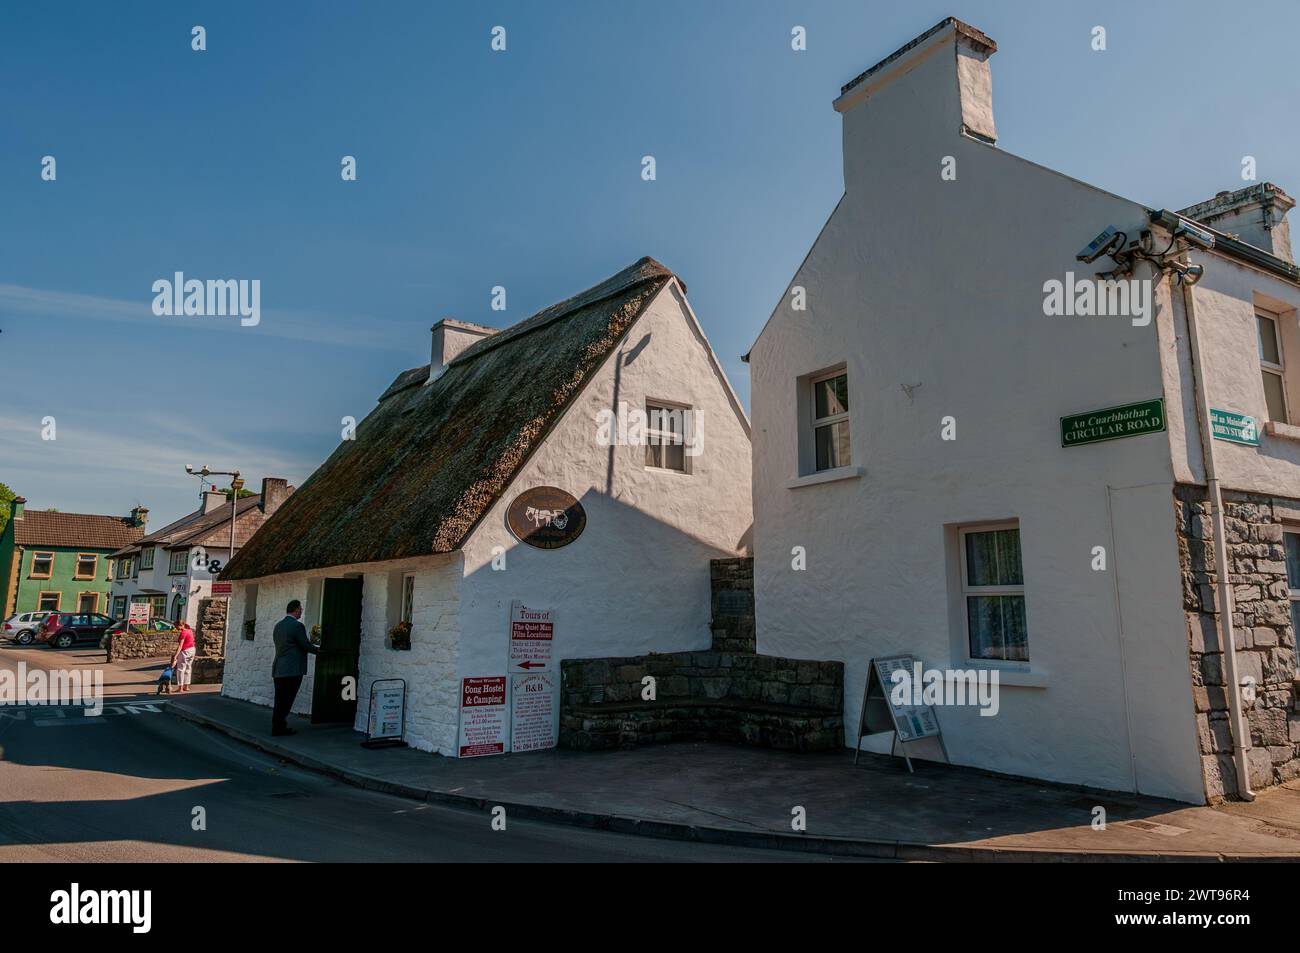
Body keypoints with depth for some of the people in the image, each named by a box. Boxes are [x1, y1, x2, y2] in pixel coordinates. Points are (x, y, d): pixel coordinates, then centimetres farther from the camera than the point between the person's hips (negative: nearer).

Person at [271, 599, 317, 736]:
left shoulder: (278, 625, 13)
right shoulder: (297, 626, -13)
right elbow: (306, 646, -10)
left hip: (278, 669, 8)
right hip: (292, 670, -8)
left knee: (280, 701, 14)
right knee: (286, 700, -2)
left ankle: (277, 726, 20)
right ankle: (279, 727, -1)